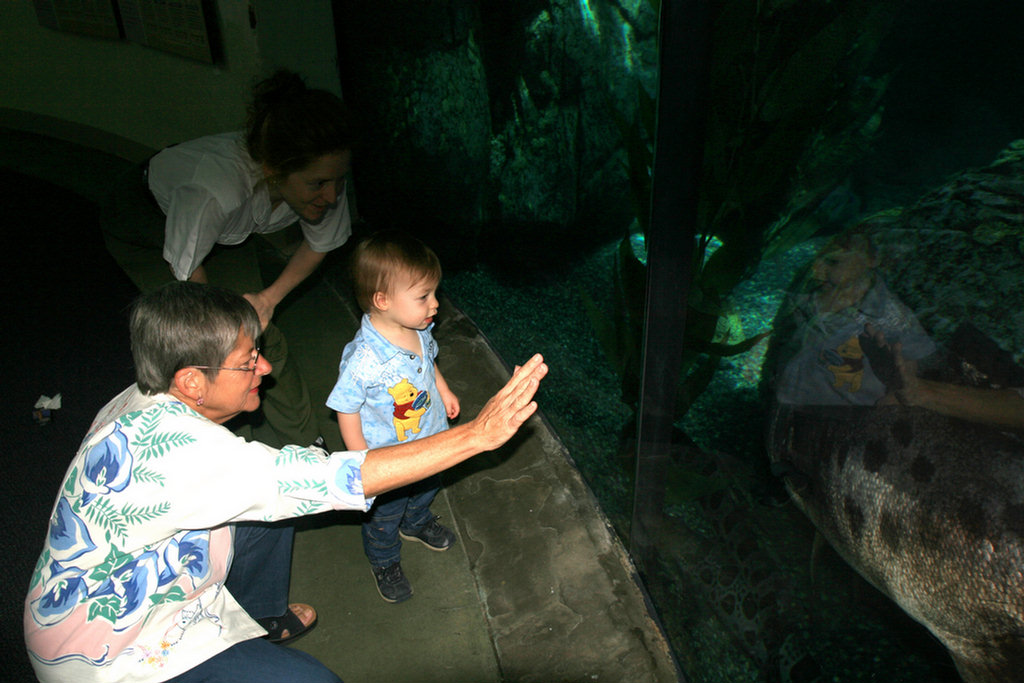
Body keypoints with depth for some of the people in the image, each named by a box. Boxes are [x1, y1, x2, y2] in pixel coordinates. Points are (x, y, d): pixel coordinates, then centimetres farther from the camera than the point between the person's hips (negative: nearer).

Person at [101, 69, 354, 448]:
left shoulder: (324, 181, -32)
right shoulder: (216, 189, -47)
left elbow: (318, 244, -8)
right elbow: (187, 267, -25)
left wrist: (271, 296, -12)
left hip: (229, 231, 4)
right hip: (145, 223, -4)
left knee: (262, 335, 1)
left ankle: (307, 448, 18)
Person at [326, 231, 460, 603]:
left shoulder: (419, 329, -17)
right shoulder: (363, 359, -38)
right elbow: (347, 411, -25)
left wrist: (444, 391, 13)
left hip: (430, 441, 6)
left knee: (426, 490, 34)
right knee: (385, 515, 22)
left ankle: (416, 523, 68)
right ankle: (384, 562, 53)